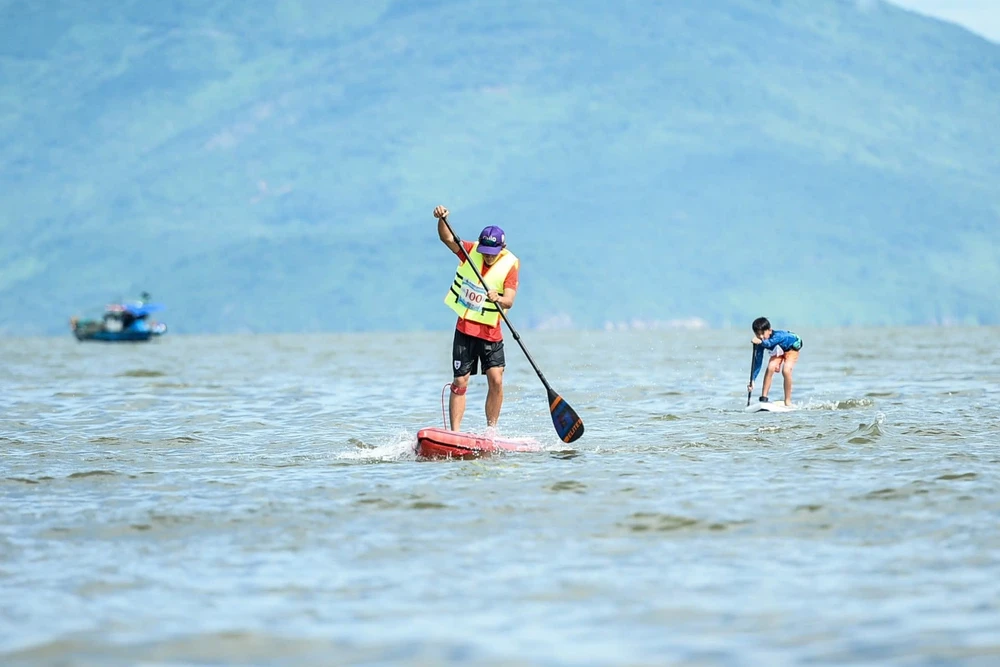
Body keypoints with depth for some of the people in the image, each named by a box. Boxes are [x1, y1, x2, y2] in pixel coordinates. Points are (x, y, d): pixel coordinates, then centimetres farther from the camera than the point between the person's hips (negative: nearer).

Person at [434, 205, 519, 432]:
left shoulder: (510, 264, -7)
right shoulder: (471, 251, 0)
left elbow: (509, 300, -17)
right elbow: (447, 238, -12)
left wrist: (498, 299, -39)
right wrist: (442, 219, -31)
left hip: (490, 331, -1)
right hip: (465, 329, 1)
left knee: (496, 380, -12)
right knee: (460, 383, -1)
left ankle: (491, 430, 0)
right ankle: (454, 433, 0)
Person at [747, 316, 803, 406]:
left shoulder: (778, 335, -41)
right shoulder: (760, 342, -26)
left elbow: (769, 343, -65)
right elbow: (758, 363, -23)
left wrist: (760, 342, -87)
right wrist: (752, 380, -30)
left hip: (792, 348, -4)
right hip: (778, 350, 4)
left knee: (786, 370, -25)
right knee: (770, 368, -21)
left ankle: (788, 401, -10)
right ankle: (763, 398, -14)